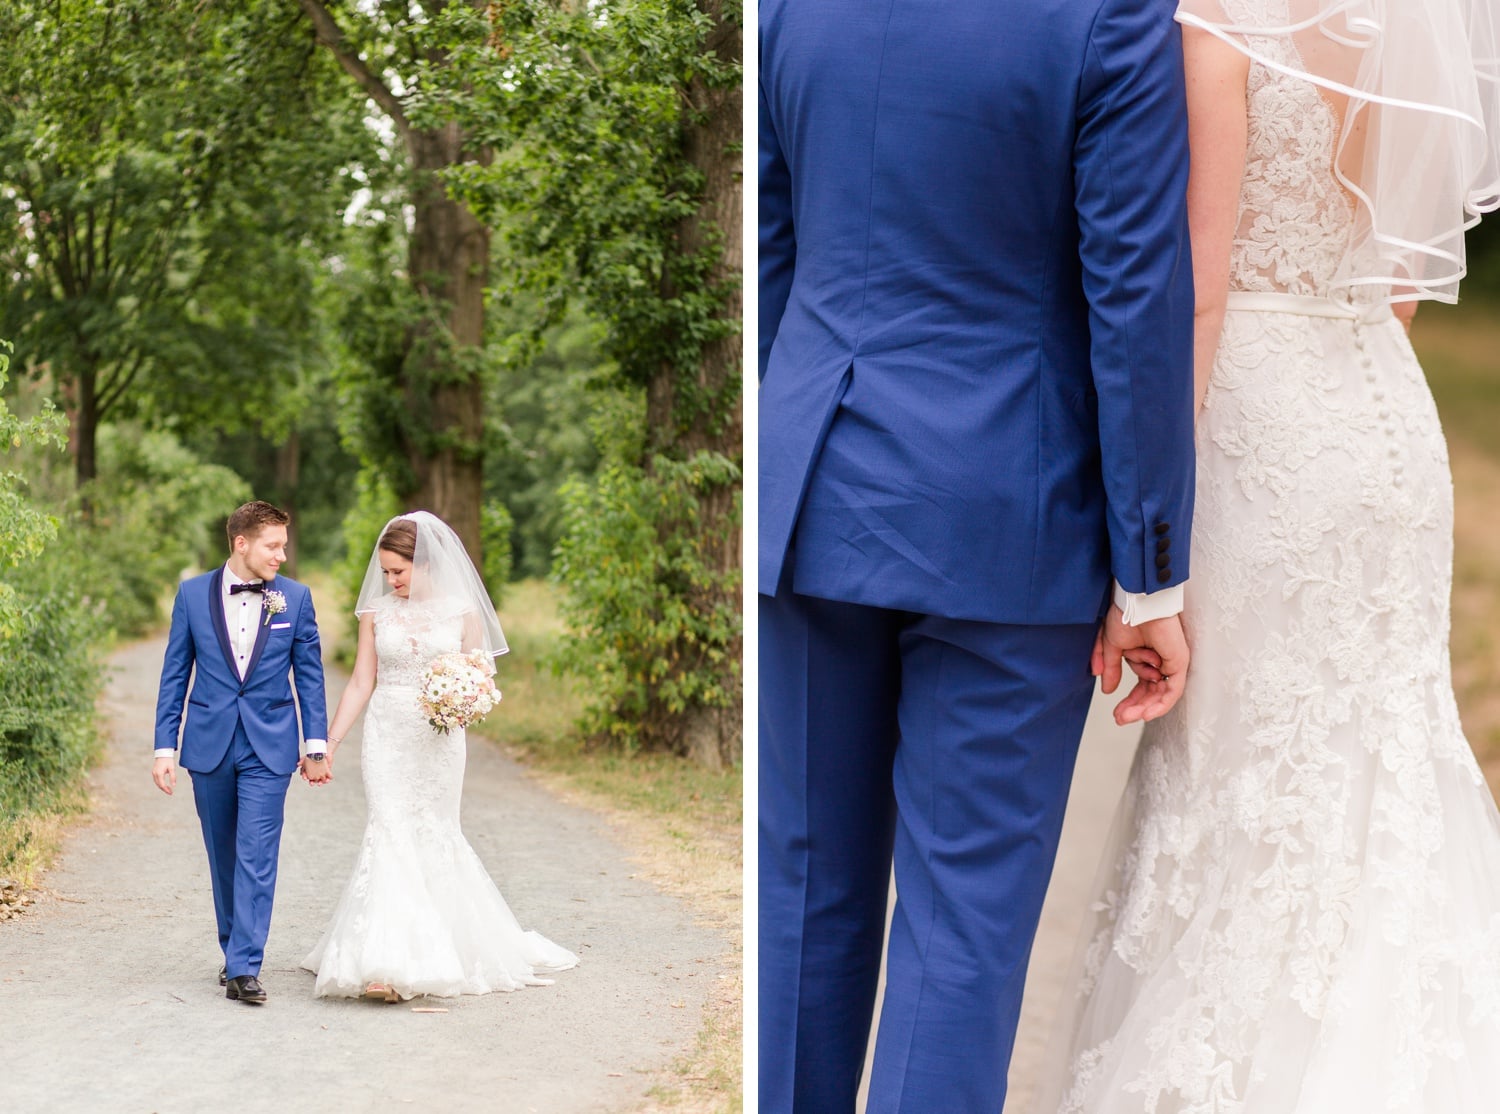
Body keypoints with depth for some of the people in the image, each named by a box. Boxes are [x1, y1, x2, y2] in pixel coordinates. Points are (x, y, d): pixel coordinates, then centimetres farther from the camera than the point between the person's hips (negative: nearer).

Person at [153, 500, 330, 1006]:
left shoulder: (295, 598, 0)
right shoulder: (193, 594, 1)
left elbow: (309, 674, 5)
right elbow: (174, 675, 4)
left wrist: (316, 745, 2)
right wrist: (165, 747, 0)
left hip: (269, 746, -1)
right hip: (209, 745, 2)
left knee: (257, 857, -9)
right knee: (223, 856, 12)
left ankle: (244, 968, -11)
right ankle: (234, 950, 27)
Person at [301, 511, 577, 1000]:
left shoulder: (462, 612, 0)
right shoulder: (376, 612, 4)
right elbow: (361, 683, 7)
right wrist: (329, 742, 3)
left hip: (439, 740, 0)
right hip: (387, 738, 0)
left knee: (433, 835, 5)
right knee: (389, 835, -9)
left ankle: (446, 950, 19)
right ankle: (389, 964, -12)